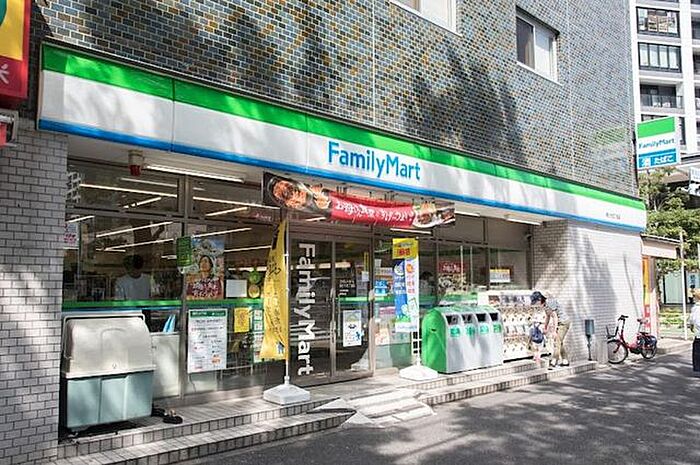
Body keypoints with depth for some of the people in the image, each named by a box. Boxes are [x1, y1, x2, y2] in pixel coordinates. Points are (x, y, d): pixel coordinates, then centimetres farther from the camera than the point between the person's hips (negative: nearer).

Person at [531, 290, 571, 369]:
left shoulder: (550, 302, -21)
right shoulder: (545, 305, 8)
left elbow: (555, 316, -22)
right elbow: (547, 317, 20)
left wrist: (554, 330, -22)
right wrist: (545, 328, 27)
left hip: (564, 322, -10)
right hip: (560, 323, 10)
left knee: (557, 341, -13)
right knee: (560, 342, 12)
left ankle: (554, 361, -15)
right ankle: (565, 361, 18)